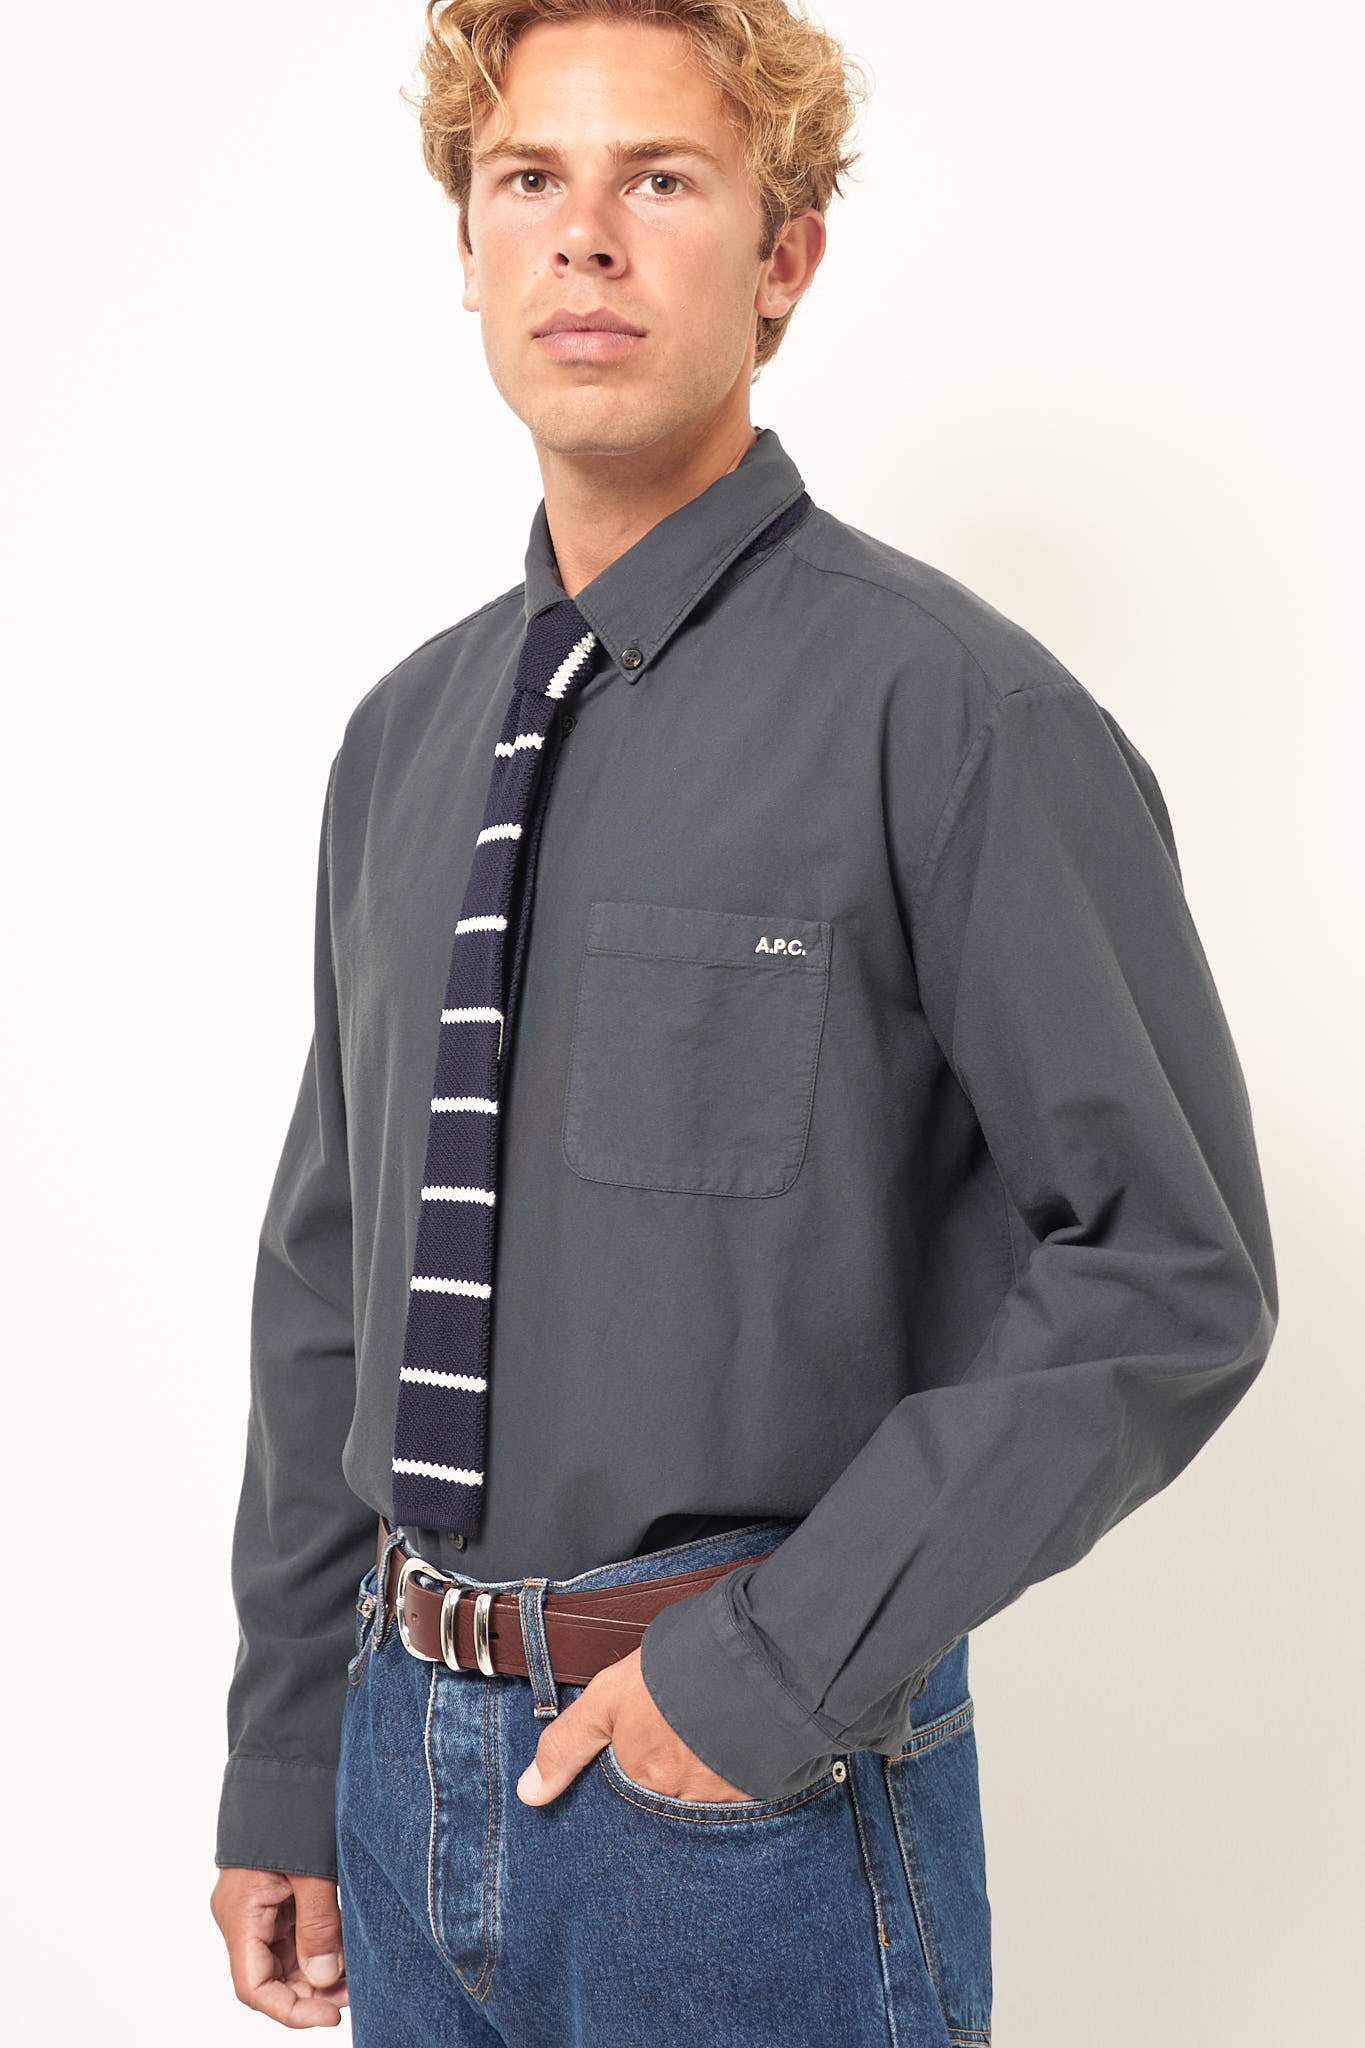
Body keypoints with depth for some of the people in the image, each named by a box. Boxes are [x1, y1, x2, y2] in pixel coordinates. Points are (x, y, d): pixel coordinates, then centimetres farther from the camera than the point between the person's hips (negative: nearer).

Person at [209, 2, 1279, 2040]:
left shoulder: (950, 708, -13)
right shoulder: (406, 734, 6)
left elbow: (1170, 1274, -14)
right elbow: (329, 1275, 10)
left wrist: (780, 1664, -16)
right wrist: (287, 1775, 11)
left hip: (761, 1784, -5)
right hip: (414, 1761, 6)